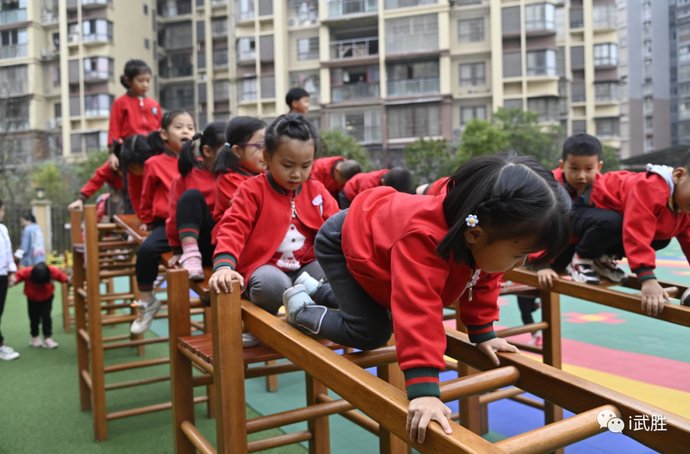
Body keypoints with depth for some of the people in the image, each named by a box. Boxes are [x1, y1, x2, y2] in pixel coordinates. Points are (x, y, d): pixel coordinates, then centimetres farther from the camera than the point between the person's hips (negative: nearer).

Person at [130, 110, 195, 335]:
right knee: (146, 249, -27)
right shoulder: (155, 163, 5)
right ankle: (146, 301, -7)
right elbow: (147, 197, 19)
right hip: (167, 223, -1)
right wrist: (146, 220, 26)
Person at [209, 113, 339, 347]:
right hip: (265, 267, -3)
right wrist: (224, 265, -33)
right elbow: (233, 228, -15)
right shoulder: (252, 190, -5)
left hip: (307, 267, 4)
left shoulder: (317, 191, 7)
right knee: (272, 284, -38)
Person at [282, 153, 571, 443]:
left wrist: (483, 335, 3)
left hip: (376, 230, 8)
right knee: (368, 334, -12)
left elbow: (482, 284, 0)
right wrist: (423, 390, -56)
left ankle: (323, 288, 35)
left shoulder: (485, 240, -21)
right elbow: (418, 314, -54)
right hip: (343, 241, -8)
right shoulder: (424, 241, -49)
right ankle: (301, 309, 11)